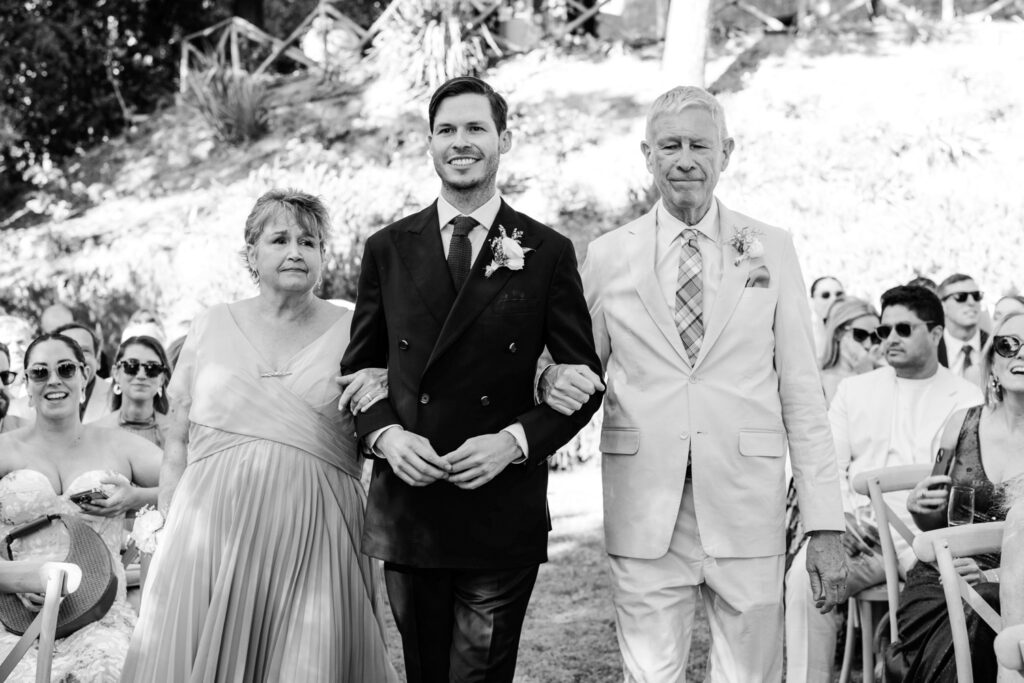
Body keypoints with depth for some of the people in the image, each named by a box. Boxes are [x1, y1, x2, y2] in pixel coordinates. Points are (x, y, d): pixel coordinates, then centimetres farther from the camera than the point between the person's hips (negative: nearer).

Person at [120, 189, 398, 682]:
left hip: (313, 533, -1)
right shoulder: (210, 328, 7)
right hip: (212, 528, 1)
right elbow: (177, 441, 11)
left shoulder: (351, 334, 5)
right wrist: (170, 528, 5)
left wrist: (379, 405, -12)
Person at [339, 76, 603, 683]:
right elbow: (359, 366, 13)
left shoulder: (548, 253, 1)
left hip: (503, 515, -2)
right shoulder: (388, 250, 8)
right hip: (406, 512, 2)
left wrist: (516, 440, -12)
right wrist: (385, 433, -7)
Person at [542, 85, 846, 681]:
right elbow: (583, 366, 16)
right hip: (644, 516, 0)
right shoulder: (608, 256, 6)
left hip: (747, 514, 0)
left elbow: (802, 393, 4)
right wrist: (556, 379, -10)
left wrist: (826, 527, -2)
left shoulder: (771, 250, 6)